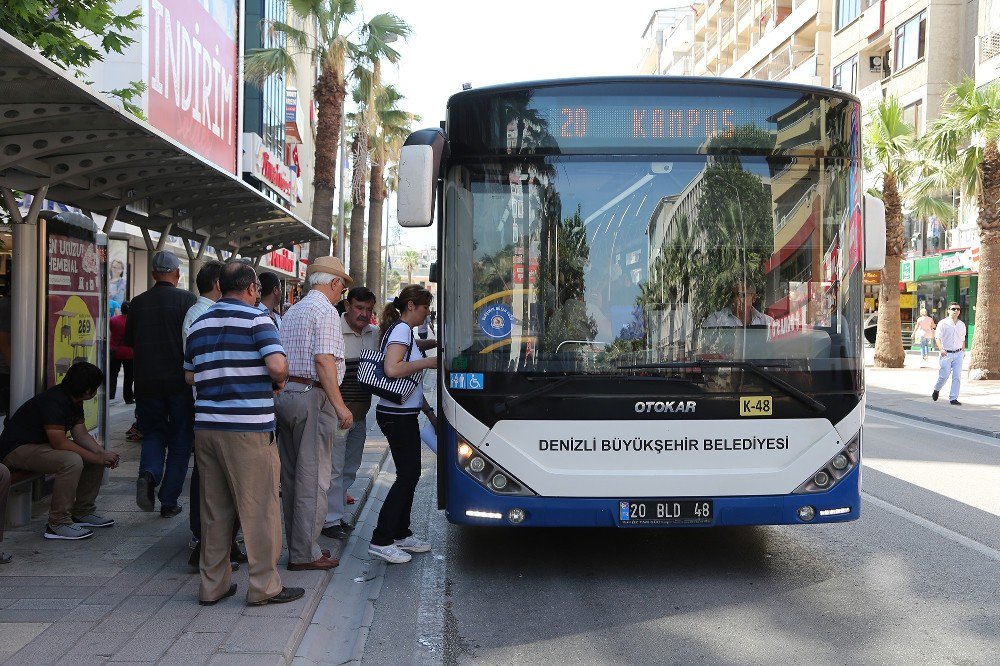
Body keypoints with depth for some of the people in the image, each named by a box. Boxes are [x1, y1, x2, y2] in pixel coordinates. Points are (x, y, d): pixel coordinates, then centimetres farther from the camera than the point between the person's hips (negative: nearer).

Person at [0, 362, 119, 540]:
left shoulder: (74, 401, 5)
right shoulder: (54, 401, -26)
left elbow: (81, 434, 4)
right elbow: (60, 443, -30)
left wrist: (103, 454, -14)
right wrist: (97, 458, -25)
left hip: (40, 445, 10)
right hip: (17, 450, -10)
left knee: (96, 455, 3)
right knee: (72, 461, -33)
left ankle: (83, 512, 12)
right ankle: (58, 523, -24)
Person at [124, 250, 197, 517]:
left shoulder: (138, 303, 2)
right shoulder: (187, 300, -8)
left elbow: (129, 341, 12)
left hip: (146, 382, 3)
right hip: (180, 382, -2)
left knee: (153, 433, 18)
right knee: (179, 441, 9)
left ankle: (148, 475, -11)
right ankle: (169, 501, 11)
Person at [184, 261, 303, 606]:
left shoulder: (198, 324, 14)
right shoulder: (256, 319, -7)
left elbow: (189, 376, 19)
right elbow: (277, 366, -20)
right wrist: (278, 383, 1)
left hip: (206, 424, 7)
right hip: (248, 427, -6)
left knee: (214, 509, 13)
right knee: (260, 508, 2)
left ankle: (213, 584, 19)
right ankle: (264, 586, 7)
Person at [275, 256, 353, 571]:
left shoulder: (291, 312, 19)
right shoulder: (325, 310, -9)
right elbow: (323, 359, -18)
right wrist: (339, 405, -19)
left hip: (284, 394, 9)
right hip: (312, 396, -9)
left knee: (291, 475, 13)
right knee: (313, 477, -4)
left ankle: (297, 543, 23)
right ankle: (305, 553, 0)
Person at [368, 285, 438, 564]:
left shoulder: (401, 330, 16)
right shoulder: (401, 329, -14)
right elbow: (392, 369, -26)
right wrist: (428, 361, -18)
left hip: (403, 414, 10)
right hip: (398, 416, -10)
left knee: (410, 473, 15)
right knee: (407, 475, -7)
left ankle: (401, 534, 24)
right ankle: (381, 540, -2)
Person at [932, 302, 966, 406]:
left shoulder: (962, 324, 12)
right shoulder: (943, 323, -5)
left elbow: (963, 339, 22)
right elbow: (937, 337, -11)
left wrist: (963, 351, 16)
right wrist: (941, 349, -24)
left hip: (958, 354, 4)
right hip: (946, 354, -4)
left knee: (957, 377, -1)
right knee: (944, 376, -4)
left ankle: (953, 398, 4)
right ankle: (936, 390, 25)